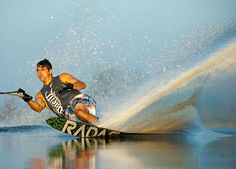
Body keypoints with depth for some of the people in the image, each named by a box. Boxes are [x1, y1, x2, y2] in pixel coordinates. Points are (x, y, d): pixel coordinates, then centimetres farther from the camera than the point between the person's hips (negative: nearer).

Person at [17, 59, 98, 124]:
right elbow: (38, 108, 3)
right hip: (68, 112, 2)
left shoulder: (62, 78, 20)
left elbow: (82, 84, 12)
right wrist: (28, 99, -16)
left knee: (78, 110, -38)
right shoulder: (41, 95, 25)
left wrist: (70, 86, -7)